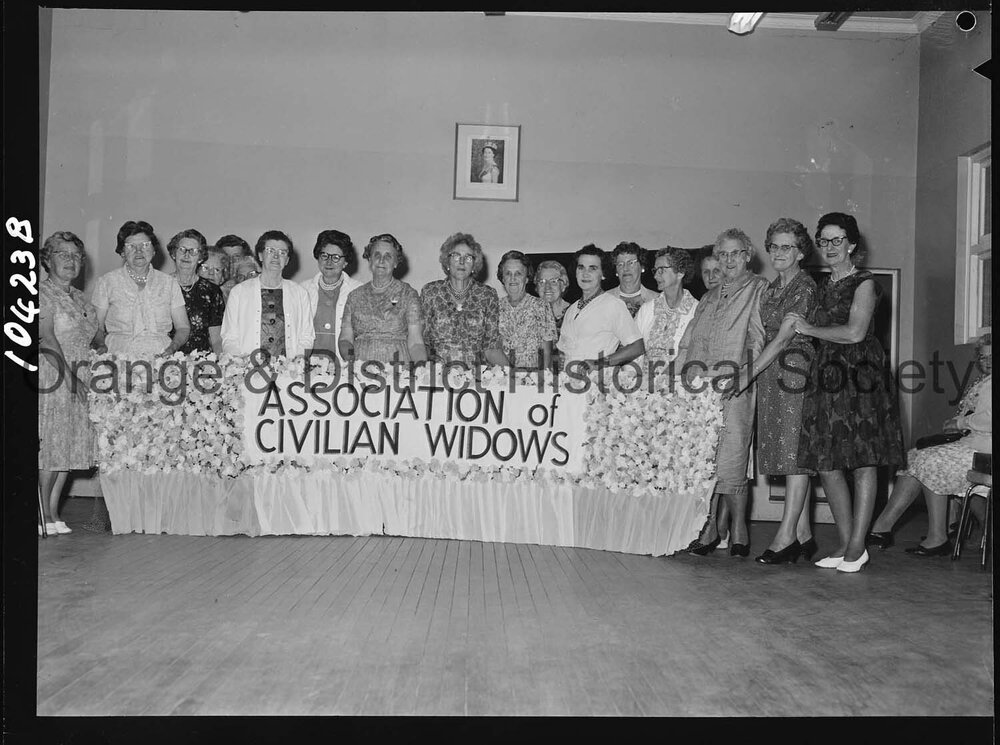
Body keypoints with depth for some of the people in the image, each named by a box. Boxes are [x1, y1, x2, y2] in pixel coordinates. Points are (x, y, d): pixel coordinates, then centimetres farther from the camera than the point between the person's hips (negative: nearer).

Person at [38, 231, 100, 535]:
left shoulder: (79, 297, 17)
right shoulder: (43, 293, -6)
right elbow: (47, 339, -15)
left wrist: (83, 378, 9)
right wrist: (71, 377, -21)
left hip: (79, 379, 7)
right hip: (53, 376, -7)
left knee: (69, 447, 7)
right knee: (51, 445, -5)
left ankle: (53, 513, 14)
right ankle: (45, 516, 4)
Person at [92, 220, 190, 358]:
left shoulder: (169, 283, 14)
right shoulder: (105, 282, 11)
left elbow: (183, 327, 15)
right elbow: (97, 327, 11)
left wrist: (172, 348, -4)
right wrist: (101, 346, -9)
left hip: (160, 358, 1)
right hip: (118, 360, -1)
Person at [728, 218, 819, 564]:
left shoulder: (805, 287, -8)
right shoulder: (772, 287, 18)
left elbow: (784, 337, -15)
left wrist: (750, 372, -16)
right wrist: (751, 369, 7)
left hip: (795, 370, -8)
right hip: (771, 373, 8)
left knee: (794, 452, -6)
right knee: (786, 454, 7)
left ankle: (787, 535, -4)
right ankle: (803, 535, 13)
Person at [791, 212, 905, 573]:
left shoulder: (864, 283, -2)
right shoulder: (823, 286, 18)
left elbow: (855, 332, -14)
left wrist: (809, 329, -6)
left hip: (860, 377, -7)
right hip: (826, 377, 7)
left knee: (863, 462, -3)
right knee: (826, 464, 4)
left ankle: (857, 547, 2)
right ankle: (846, 544, 14)